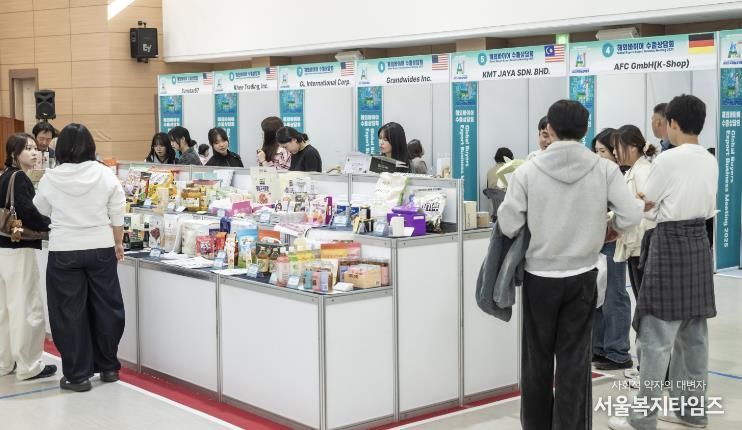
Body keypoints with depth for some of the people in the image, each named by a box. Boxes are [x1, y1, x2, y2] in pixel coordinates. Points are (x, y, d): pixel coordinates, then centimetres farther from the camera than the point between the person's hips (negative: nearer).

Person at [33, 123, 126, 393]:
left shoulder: (50, 179, -6)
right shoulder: (106, 175, -5)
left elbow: (39, 211, 12)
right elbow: (117, 216, 0)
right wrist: (118, 243, 13)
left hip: (64, 252, -1)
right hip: (101, 249, 2)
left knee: (69, 311, 7)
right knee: (105, 307, 14)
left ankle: (77, 375, 10)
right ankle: (108, 368, 25)